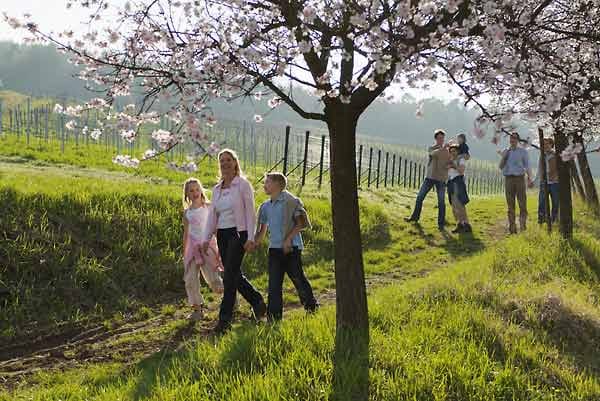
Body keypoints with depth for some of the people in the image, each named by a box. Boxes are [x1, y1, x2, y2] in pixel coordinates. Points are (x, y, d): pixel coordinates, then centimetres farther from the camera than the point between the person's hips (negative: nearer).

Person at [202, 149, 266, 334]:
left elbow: (250, 212, -8)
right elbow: (212, 215, 13)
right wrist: (206, 239, 4)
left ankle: (225, 319, -5)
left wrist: (250, 238, -15)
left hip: (238, 233, -6)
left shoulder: (243, 184, -4)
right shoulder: (217, 189, 13)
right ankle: (258, 302, 30)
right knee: (235, 274, 10)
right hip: (222, 235, 7)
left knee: (230, 275, -10)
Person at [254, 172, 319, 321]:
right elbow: (262, 230, 20)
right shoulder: (265, 206, 13)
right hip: (274, 248, 6)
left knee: (298, 278, 3)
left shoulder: (291, 201, -6)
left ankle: (312, 307, 24)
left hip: (291, 247, -5)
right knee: (274, 284, 2)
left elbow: (301, 223, -10)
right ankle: (274, 317, 6)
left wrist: (288, 238, -16)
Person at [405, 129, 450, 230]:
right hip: (430, 177, 1)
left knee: (441, 202, -4)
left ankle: (441, 223, 3)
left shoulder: (448, 151, 5)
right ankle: (415, 217, 20)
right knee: (420, 197, 5)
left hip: (441, 179, -1)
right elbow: (434, 154, -21)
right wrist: (443, 148, -37)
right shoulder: (431, 148, 3)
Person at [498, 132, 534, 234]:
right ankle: (512, 228, 6)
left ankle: (523, 225, -2)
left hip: (520, 178, -2)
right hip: (508, 179, 2)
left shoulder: (523, 151, 8)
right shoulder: (505, 151, 14)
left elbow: (527, 166, 4)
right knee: (510, 205, 3)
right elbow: (501, 167, 8)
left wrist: (529, 179, -9)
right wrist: (504, 155, -6)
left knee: (522, 203, -6)